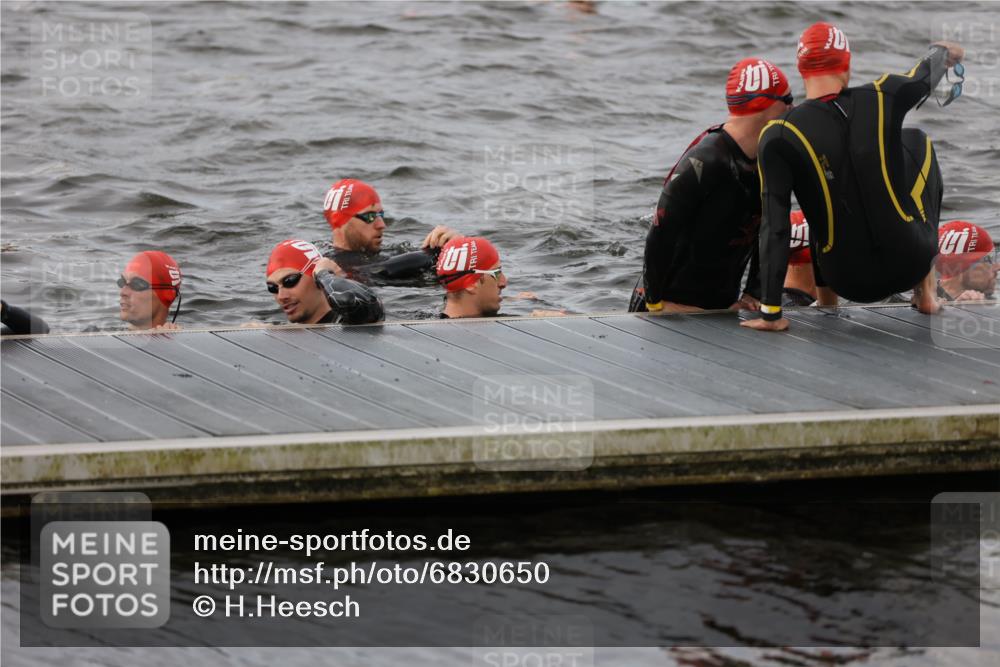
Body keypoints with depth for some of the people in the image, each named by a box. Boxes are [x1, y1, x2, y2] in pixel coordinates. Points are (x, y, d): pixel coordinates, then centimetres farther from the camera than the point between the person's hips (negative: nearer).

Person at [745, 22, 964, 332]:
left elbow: (774, 227, -16)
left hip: (851, 282, 0)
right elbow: (926, 75, 15)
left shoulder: (779, 137, -15)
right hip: (912, 262, 0)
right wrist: (942, 53, 40)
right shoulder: (883, 97, -10)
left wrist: (770, 313, -10)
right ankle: (926, 289, 27)